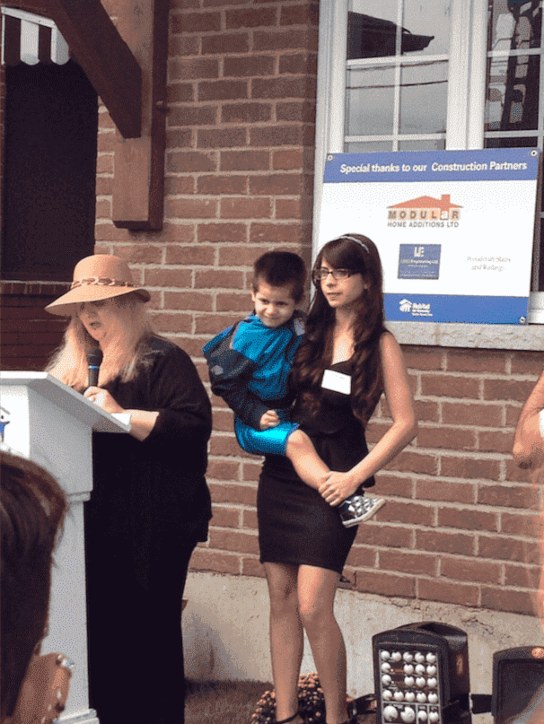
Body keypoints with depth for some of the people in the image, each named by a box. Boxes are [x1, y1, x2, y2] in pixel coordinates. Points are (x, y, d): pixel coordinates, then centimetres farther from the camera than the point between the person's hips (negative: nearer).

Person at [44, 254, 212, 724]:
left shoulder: (162, 360, -4)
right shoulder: (73, 364, 17)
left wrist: (122, 415, -19)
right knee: (98, 629, 9)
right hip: (94, 522, 6)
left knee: (149, 632, -2)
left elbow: (195, 424, -15)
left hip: (151, 525, -6)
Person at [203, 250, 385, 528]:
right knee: (296, 440, -30)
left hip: (290, 416, 7)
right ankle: (345, 504, -38)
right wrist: (256, 415, -14)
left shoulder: (299, 326, 3)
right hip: (255, 422, -7)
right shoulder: (245, 334, -10)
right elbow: (225, 380, -8)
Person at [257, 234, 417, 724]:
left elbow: (405, 424, -6)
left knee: (312, 607, -12)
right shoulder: (309, 332, 8)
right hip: (280, 474, 5)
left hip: (330, 483, -5)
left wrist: (355, 477, -13)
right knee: (281, 598, 5)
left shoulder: (380, 344, -3)